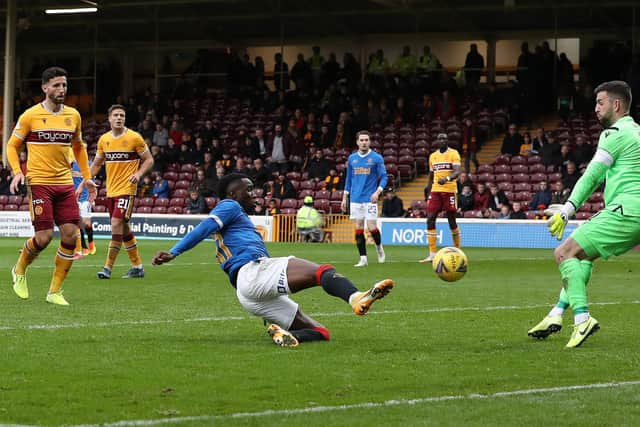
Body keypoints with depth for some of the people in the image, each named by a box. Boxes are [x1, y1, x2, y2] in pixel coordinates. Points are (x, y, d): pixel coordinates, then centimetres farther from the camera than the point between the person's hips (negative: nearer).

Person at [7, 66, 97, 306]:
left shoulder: (73, 115, 10)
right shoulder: (30, 116, -3)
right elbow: (12, 146, 4)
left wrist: (87, 177, 15)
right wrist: (17, 172, -12)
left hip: (65, 184, 5)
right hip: (39, 183, -5)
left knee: (70, 236, -5)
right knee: (44, 237, -11)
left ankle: (55, 292, 6)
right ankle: (20, 270, 20)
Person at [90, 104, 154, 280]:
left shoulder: (134, 137, -6)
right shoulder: (104, 139, 9)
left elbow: (149, 160, -1)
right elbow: (96, 164, 18)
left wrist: (138, 174, -18)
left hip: (126, 189, -6)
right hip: (110, 191, 6)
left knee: (116, 224, -15)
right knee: (124, 229, 11)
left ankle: (108, 267, -11)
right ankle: (137, 267, 21)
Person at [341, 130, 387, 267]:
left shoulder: (377, 158, -1)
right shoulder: (352, 158, 10)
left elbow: (384, 177, -2)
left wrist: (377, 192, -18)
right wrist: (344, 198, 13)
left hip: (370, 199, -3)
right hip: (355, 199, 3)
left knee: (372, 227, -8)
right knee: (358, 228, 1)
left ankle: (379, 246, 22)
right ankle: (363, 258, 7)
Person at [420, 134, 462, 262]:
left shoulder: (454, 154, -3)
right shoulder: (433, 156, 13)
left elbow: (457, 172, -15)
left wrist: (447, 178, -34)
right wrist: (428, 194, 17)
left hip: (450, 190, -4)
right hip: (435, 191, 4)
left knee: (452, 221, 2)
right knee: (430, 220, -7)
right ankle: (432, 254, -7)